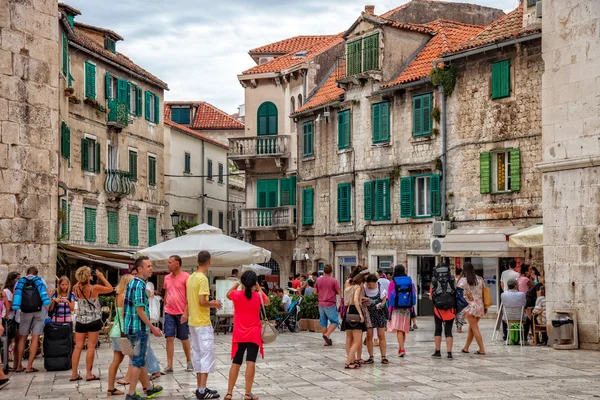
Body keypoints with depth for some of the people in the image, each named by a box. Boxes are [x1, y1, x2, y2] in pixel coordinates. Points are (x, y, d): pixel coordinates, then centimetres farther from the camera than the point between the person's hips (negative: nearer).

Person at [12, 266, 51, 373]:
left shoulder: (20, 281, 13)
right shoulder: (41, 280, 11)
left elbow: (14, 298, 2)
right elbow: (47, 297, 5)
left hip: (25, 312, 1)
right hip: (39, 310, -1)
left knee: (22, 338, 12)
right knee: (35, 338, 0)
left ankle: (19, 366, 9)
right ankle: (29, 366, -3)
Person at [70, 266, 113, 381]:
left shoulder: (76, 289, -5)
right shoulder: (95, 288, -15)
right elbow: (110, 289, -1)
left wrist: (81, 279, 10)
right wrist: (101, 277, 2)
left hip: (80, 321, 4)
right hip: (94, 321, -4)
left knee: (78, 347, 7)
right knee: (91, 347, 1)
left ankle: (74, 374, 9)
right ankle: (89, 374, 2)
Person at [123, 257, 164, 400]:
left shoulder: (131, 283, 12)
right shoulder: (140, 285, -18)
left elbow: (125, 307, 17)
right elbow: (140, 310, -20)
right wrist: (153, 328, -15)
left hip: (130, 327, 9)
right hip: (139, 328, -9)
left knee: (141, 360, 18)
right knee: (138, 362, -1)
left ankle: (148, 388, 30)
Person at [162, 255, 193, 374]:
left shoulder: (186, 277, -8)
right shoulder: (167, 278, 10)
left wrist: (186, 312, -15)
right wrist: (165, 307, 12)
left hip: (182, 313, -4)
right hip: (169, 313, 4)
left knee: (184, 339, 7)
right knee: (169, 338, -3)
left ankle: (189, 361, 25)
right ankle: (169, 366, -1)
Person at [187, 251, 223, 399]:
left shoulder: (191, 277, 10)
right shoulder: (203, 279, -17)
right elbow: (202, 302, -22)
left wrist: (210, 303, 17)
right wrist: (214, 304, -5)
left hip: (193, 322, 9)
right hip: (203, 323, -9)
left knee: (197, 354, 12)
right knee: (207, 354, -5)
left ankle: (200, 388, 16)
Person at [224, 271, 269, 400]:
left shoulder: (236, 294, -6)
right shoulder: (258, 295, -7)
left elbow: (228, 294, 18)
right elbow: (267, 302, 16)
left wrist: (237, 283, 15)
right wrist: (259, 289, 14)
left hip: (239, 335, 2)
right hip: (254, 334, -2)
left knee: (235, 363, 9)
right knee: (251, 363, -4)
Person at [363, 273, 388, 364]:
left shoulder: (381, 287, -9)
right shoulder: (364, 288, -12)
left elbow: (384, 297, 6)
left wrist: (381, 304, -13)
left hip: (380, 313, 0)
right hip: (368, 314, 0)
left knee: (381, 335, -1)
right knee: (369, 336, -1)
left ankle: (383, 357, 2)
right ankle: (371, 357, 6)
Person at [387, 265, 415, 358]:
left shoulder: (393, 282, -7)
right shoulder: (410, 282, 0)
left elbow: (389, 296, -2)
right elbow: (413, 295, 6)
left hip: (397, 308, -3)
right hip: (407, 308, 3)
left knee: (399, 330, -5)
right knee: (404, 329, 14)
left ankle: (402, 349, -18)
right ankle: (400, 348, 25)